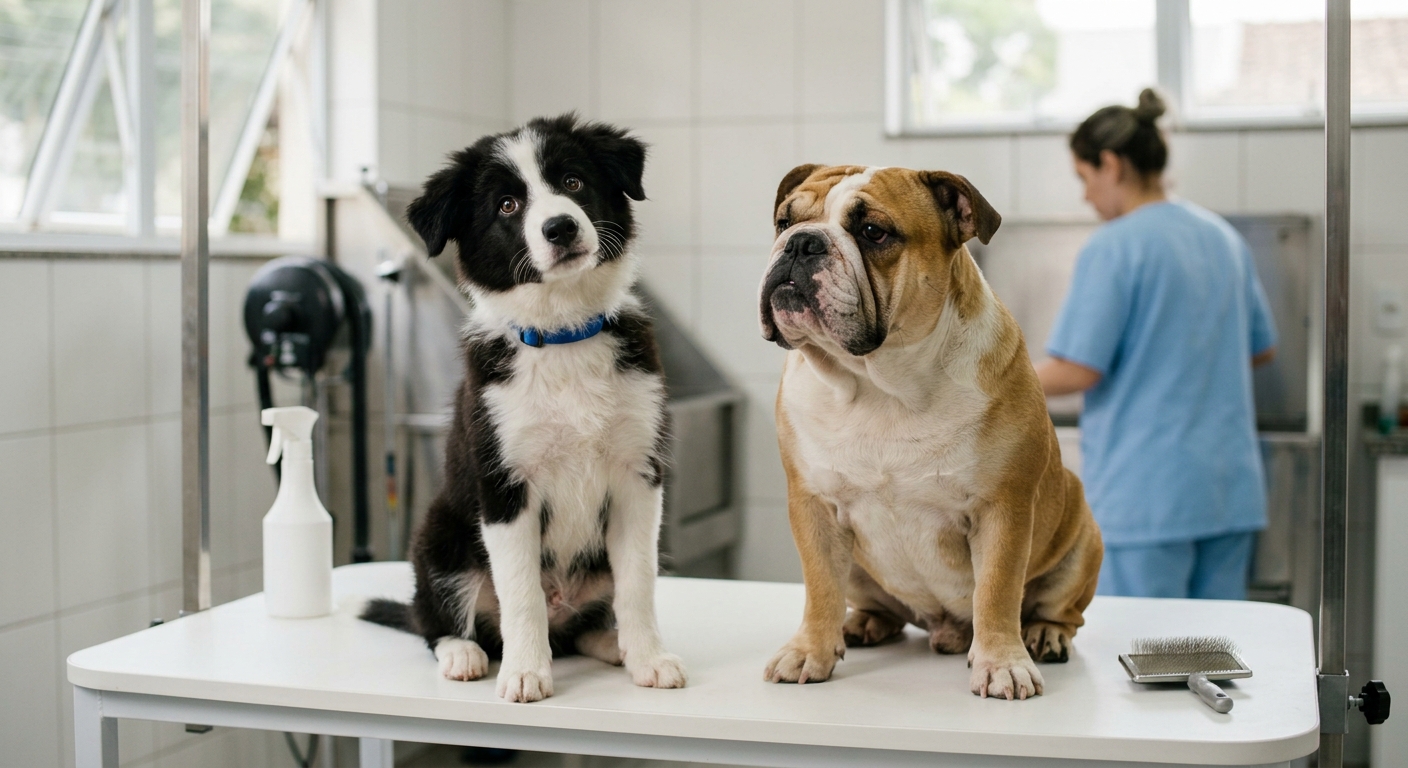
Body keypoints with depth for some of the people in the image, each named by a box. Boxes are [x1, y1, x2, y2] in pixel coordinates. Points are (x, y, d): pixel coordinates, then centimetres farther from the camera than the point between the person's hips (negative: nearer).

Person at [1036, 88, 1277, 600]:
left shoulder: (1112, 247, -12)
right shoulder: (1223, 236, 11)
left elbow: (1078, 370, -16)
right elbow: (1262, 348, 20)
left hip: (1146, 495, -7)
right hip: (1231, 489, 7)